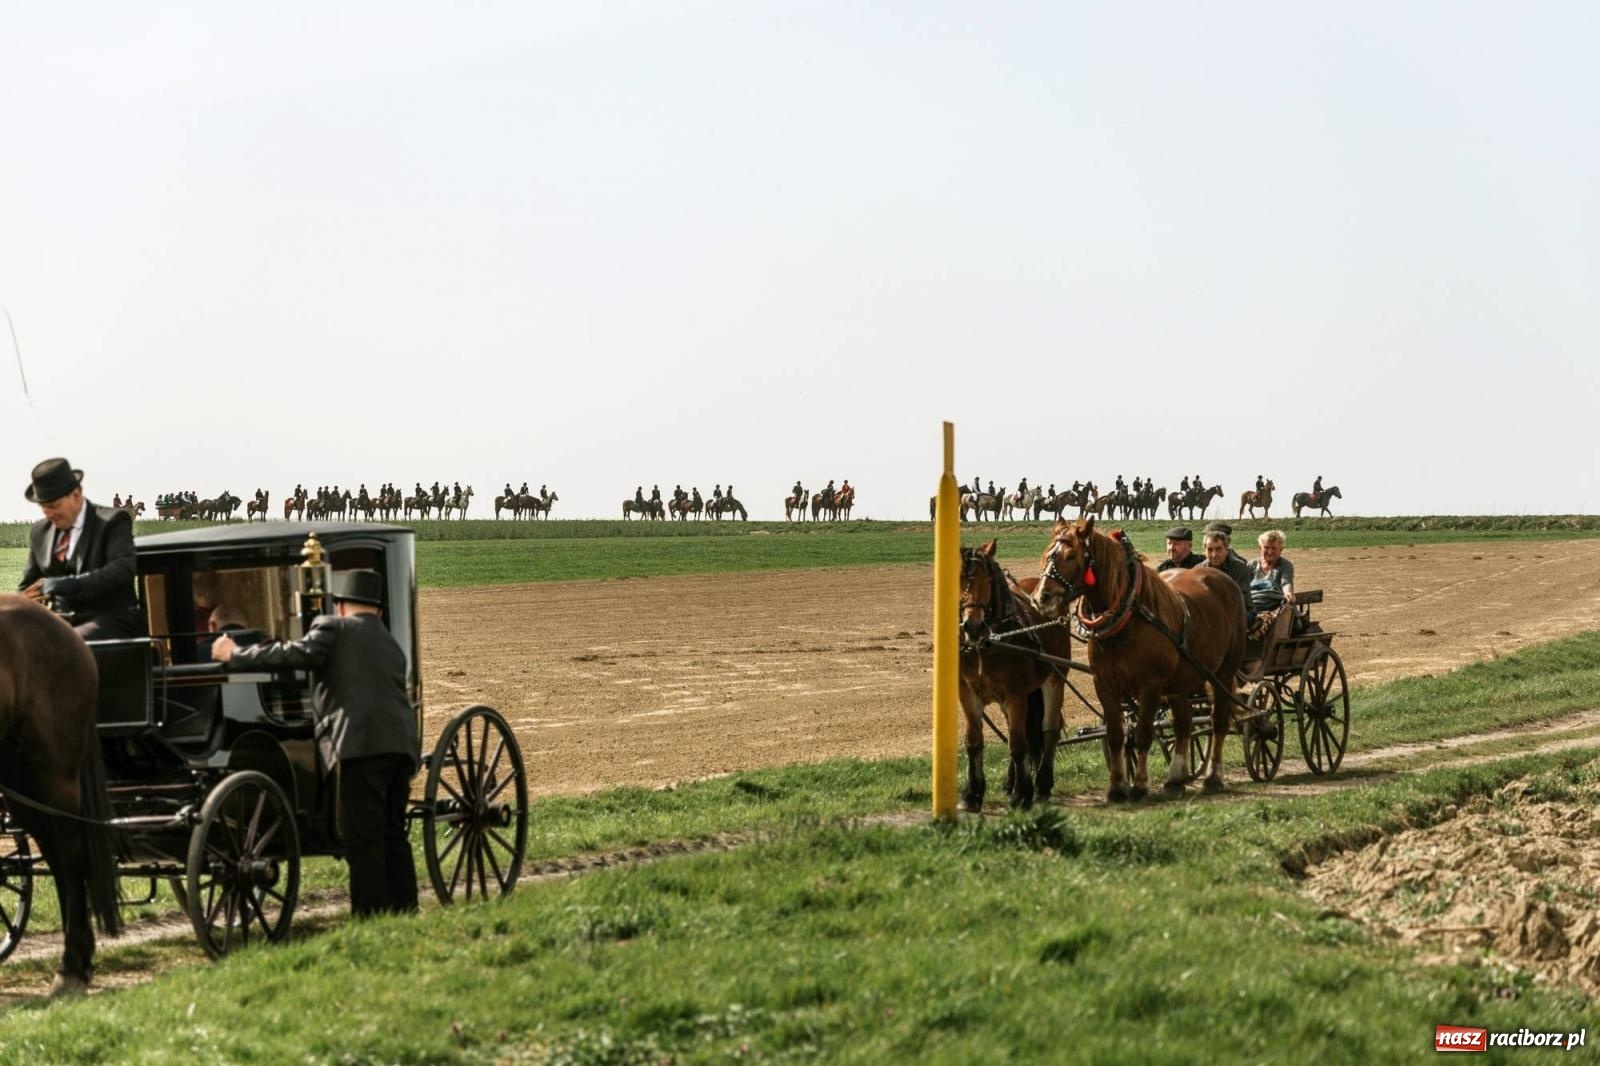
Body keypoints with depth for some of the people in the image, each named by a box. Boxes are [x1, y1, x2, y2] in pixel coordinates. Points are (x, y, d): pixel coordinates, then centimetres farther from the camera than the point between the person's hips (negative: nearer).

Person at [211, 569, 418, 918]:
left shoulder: (333, 628, 6)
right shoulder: (392, 647, 28)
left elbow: (301, 654, -8)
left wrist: (236, 656, -2)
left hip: (361, 744, -7)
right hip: (402, 743, 7)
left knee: (363, 839, -5)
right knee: (393, 837, 15)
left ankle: (370, 918, -7)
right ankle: (404, 913, 16)